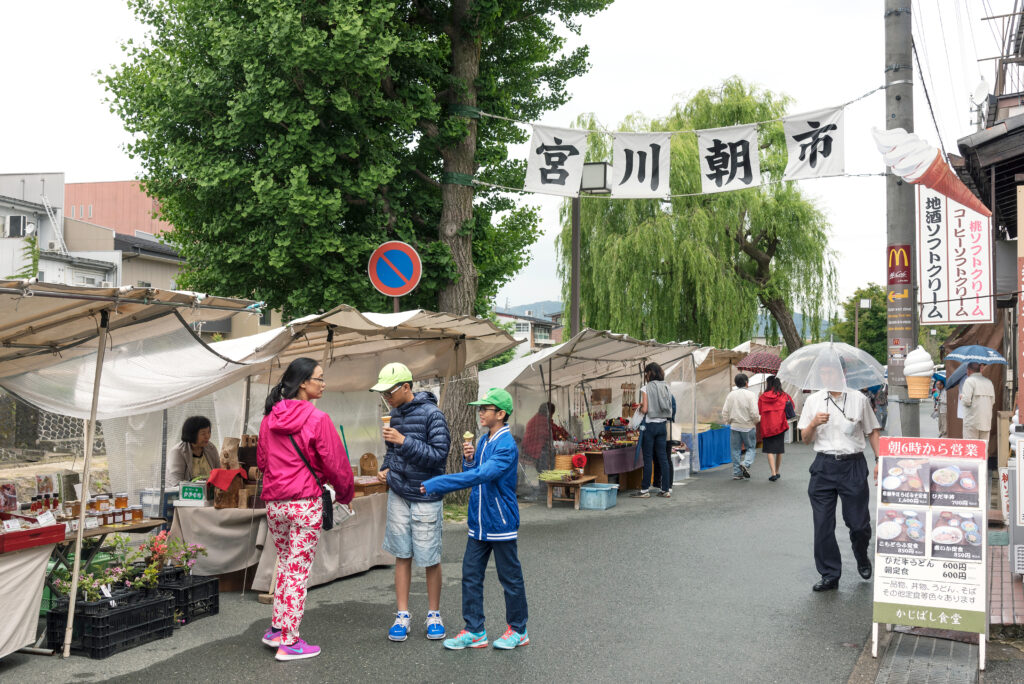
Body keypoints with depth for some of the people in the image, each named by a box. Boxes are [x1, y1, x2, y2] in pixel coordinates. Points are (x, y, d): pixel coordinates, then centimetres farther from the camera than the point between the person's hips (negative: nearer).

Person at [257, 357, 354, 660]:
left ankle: (276, 629, 25)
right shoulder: (317, 419, -13)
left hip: (274, 503, 6)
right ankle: (289, 642, 9)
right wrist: (345, 493, 7)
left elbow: (261, 460, 16)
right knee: (298, 570, 2)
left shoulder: (269, 418, 6)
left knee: (285, 563, 22)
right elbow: (335, 463, -10)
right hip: (305, 503, -6)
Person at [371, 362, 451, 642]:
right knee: (402, 555, 8)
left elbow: (439, 455, -18)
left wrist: (404, 441, -24)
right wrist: (386, 468, 4)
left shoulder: (431, 414, -13)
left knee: (430, 558, 3)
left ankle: (434, 614, 19)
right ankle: (402, 615, 16)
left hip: (426, 496, -5)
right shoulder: (395, 413, 8)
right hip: (398, 494, 5)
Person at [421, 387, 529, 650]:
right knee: (471, 576, 9)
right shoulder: (483, 441, 8)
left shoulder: (506, 446, -20)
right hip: (478, 522, 8)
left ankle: (518, 631, 21)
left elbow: (480, 476, -31)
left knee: (510, 578, 7)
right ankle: (474, 631, 18)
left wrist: (434, 485, -34)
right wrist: (469, 459, -8)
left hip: (500, 523, -8)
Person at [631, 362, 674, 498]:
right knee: (663, 457, 8)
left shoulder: (646, 389, -10)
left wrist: (640, 407, 6)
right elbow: (669, 410, 8)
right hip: (662, 425, 6)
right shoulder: (666, 388, 7)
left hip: (650, 425, -6)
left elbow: (645, 409, -15)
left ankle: (645, 490, 4)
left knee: (648, 458, -1)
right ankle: (666, 489, 11)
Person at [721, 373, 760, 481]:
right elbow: (754, 412, -14)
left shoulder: (731, 395, 2)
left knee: (736, 449, 9)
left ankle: (737, 473, 9)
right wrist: (757, 419, 6)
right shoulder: (750, 395, -10)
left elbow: (725, 412, 4)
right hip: (748, 426, -3)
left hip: (734, 427, 3)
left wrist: (727, 422, 19)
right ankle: (746, 464, -15)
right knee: (750, 447, 10)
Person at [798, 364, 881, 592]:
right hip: (824, 465, 1)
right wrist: (814, 423, -12)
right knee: (823, 525, 0)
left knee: (859, 522, 3)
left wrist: (879, 460, 2)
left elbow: (872, 431, 11)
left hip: (853, 465, -1)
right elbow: (805, 439, 8)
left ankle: (862, 559, 35)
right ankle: (829, 576, 12)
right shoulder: (813, 401, 6)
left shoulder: (859, 399, 2)